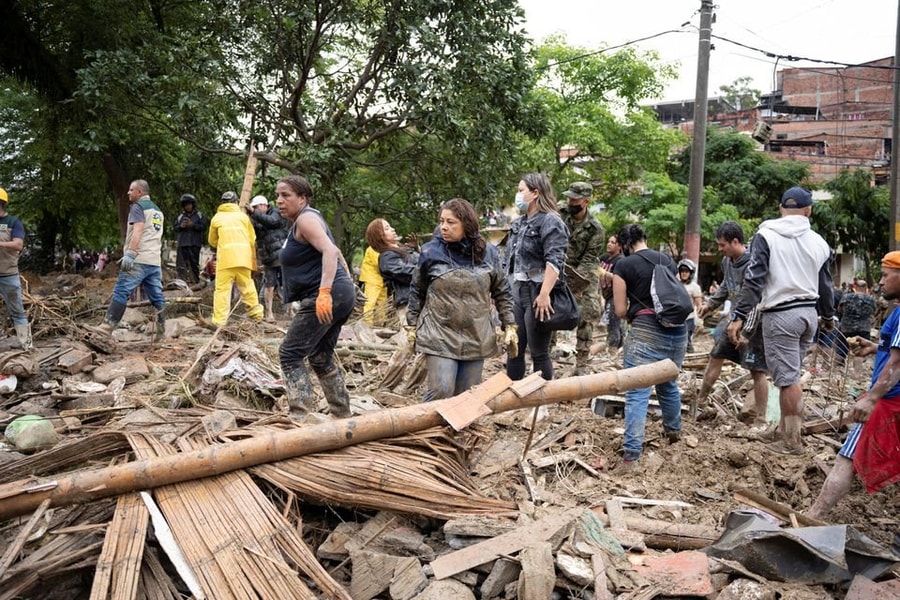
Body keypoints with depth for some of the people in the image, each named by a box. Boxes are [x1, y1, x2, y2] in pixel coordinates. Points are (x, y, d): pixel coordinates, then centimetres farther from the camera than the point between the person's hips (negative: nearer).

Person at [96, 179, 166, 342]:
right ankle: (161, 332, 6)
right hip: (155, 261, 8)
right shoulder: (158, 210, 24)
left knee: (121, 292, -10)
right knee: (157, 297, 6)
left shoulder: (138, 206, -2)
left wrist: (130, 254, -23)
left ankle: (106, 328, -16)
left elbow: (138, 230, -16)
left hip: (139, 260, -8)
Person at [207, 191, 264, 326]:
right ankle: (256, 313, 15)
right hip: (243, 257, 2)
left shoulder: (217, 218, 12)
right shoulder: (243, 216, 14)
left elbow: (212, 241, 20)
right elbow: (252, 240, 14)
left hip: (225, 258, -2)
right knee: (247, 287, 12)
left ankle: (219, 320, -8)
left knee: (222, 289, -3)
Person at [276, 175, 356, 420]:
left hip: (325, 297, -11)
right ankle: (343, 416, 24)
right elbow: (334, 253, 30)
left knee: (290, 354, -9)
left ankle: (300, 417, -15)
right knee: (321, 358, 18)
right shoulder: (304, 220, 23)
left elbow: (330, 250, -24)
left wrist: (324, 292, -33)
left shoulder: (305, 218, -8)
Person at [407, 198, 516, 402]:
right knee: (441, 391, -14)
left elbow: (501, 292, 10)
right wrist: (412, 326, 7)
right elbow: (417, 291, 6)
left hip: (476, 337, 3)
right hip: (439, 336, -2)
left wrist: (509, 326, 6)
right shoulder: (430, 251, -5)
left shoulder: (488, 252, 0)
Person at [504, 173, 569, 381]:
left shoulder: (550, 221, -9)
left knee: (539, 353, 0)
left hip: (537, 293, -8)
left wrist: (544, 294, -28)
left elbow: (555, 262, -20)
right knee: (513, 350, 12)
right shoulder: (519, 223, 17)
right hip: (517, 292, 8)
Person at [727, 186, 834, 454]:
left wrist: (739, 316, -13)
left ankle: (792, 442, 5)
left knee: (787, 378, -2)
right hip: (809, 313, 6)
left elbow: (754, 279, -14)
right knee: (790, 374, 17)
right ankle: (785, 428, 23)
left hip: (780, 314, -6)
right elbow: (825, 286, 19)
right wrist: (828, 316, 34)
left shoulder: (767, 236, -6)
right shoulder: (819, 242, 9)